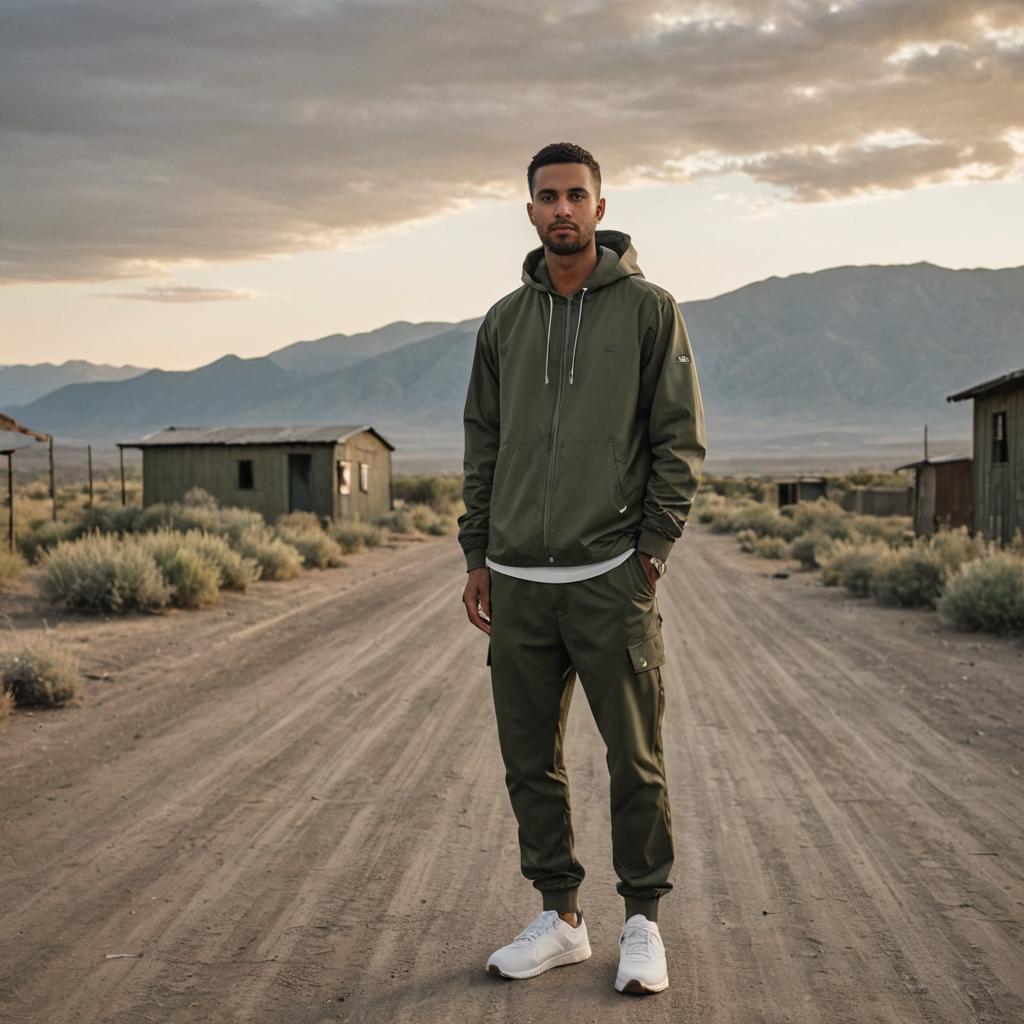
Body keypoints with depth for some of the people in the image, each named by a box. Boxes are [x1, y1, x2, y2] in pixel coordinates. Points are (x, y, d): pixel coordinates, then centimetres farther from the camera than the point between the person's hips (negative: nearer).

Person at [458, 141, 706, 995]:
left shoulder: (650, 310, -1)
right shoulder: (504, 322, 11)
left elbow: (681, 441, -3)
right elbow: (482, 445, 14)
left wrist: (652, 550, -8)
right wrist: (478, 555, 9)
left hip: (611, 579, -4)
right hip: (517, 584, 4)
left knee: (636, 761, 3)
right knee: (531, 762, 10)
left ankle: (644, 922, 19)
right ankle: (561, 917, 24)